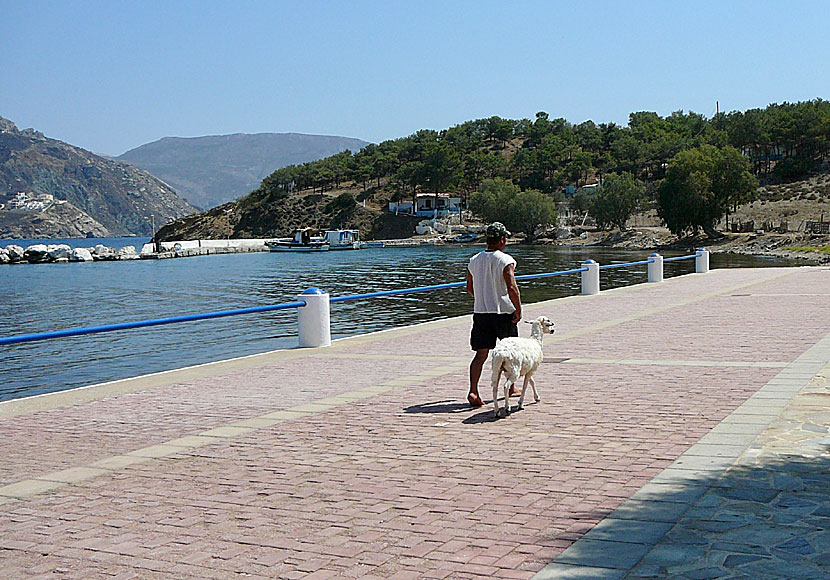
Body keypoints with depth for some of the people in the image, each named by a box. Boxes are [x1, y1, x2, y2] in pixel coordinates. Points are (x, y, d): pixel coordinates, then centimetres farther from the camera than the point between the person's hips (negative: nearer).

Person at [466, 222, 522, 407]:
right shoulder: (506, 260, -12)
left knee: (480, 354, 2)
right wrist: (519, 310, -11)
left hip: (480, 313, 4)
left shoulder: (474, 260, 5)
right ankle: (511, 388, 29)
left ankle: (473, 391, -14)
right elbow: (512, 288, -21)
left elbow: (470, 288, 15)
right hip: (503, 313, -4)